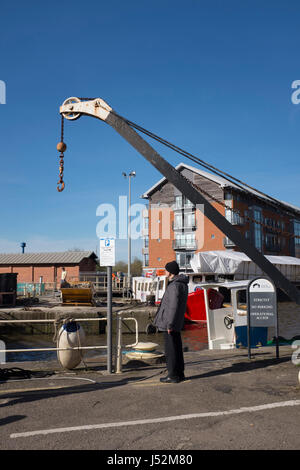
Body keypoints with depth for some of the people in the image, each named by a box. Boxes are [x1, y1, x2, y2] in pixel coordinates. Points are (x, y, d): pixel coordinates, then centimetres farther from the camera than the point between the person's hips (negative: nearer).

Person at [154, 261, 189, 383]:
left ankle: (173, 375, 7)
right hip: (176, 323, 10)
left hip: (169, 322, -10)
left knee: (170, 350, -1)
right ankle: (179, 373, 24)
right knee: (177, 348, 15)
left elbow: (174, 306, -24)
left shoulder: (175, 285, -19)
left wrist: (170, 323, -21)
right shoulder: (183, 283, 12)